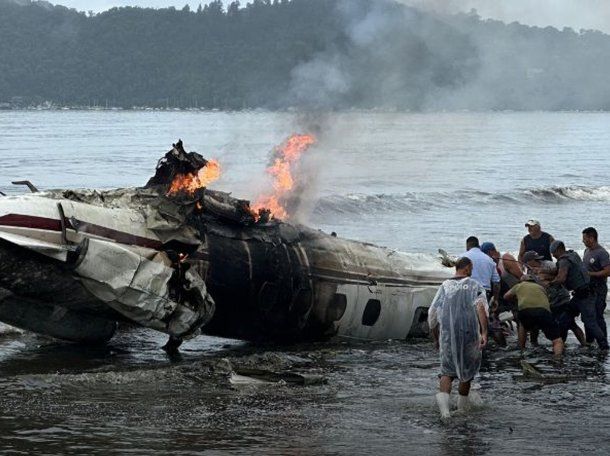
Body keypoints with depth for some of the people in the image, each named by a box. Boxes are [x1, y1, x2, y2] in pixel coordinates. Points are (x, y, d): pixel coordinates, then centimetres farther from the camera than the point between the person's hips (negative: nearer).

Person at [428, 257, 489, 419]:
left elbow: (432, 314, 9)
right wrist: (484, 332, -22)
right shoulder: (474, 285, 1)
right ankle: (462, 403, 29)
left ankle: (443, 396, -20)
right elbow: (481, 307, -16)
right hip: (469, 332, -1)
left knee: (447, 369, 7)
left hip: (447, 334, 1)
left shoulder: (445, 286, 10)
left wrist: (436, 338, 21)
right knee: (468, 367, 18)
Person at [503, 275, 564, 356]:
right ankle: (558, 355, -29)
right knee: (558, 341, 1)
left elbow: (506, 297, 48)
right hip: (544, 310, 0)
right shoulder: (540, 287, 37)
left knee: (523, 325, 37)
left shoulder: (519, 286, 34)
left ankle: (521, 350, 34)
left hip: (525, 311, 0)